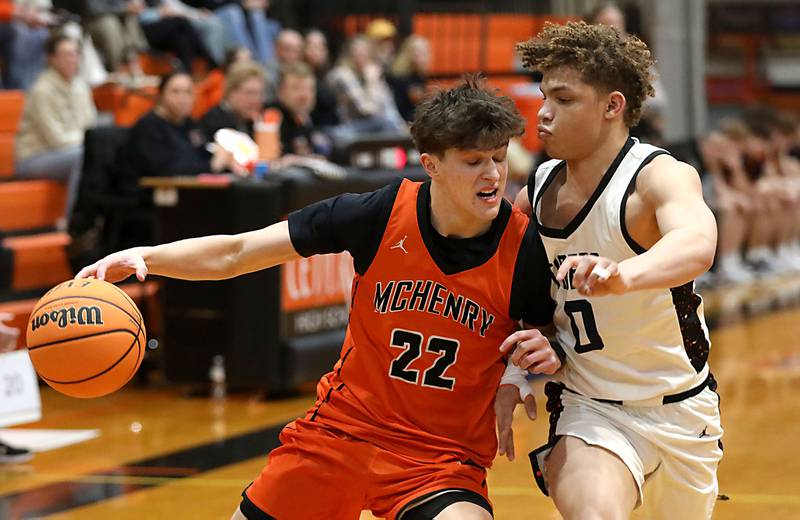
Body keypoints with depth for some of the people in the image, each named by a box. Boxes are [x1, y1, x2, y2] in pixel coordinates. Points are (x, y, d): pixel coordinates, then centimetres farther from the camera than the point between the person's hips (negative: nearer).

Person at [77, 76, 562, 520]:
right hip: (342, 425, 2)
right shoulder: (381, 214, -13)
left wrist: (552, 356, -19)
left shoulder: (525, 247, -14)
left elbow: (554, 337, 4)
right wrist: (145, 257, -20)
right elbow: (235, 253, -7)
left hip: (441, 457, -1)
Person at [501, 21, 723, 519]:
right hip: (588, 409, 1)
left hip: (681, 409, -1)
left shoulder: (661, 177, -20)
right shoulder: (536, 192, -3)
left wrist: (624, 274, -66)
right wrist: (531, 338, -10)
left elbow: (697, 246, -44)